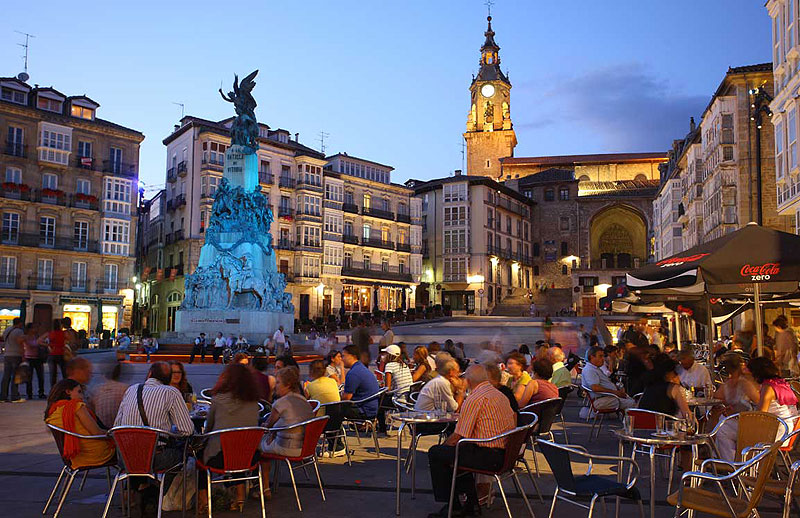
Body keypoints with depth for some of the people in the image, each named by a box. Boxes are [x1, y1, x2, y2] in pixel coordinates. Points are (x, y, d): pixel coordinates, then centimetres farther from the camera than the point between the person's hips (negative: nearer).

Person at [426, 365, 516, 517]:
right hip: (506, 452, 10)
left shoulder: (473, 400, -15)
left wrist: (444, 445, 8)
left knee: (435, 453, 1)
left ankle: (453, 505, 8)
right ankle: (470, 499, 26)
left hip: (489, 456, -10)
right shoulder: (501, 395, 12)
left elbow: (458, 437, -14)